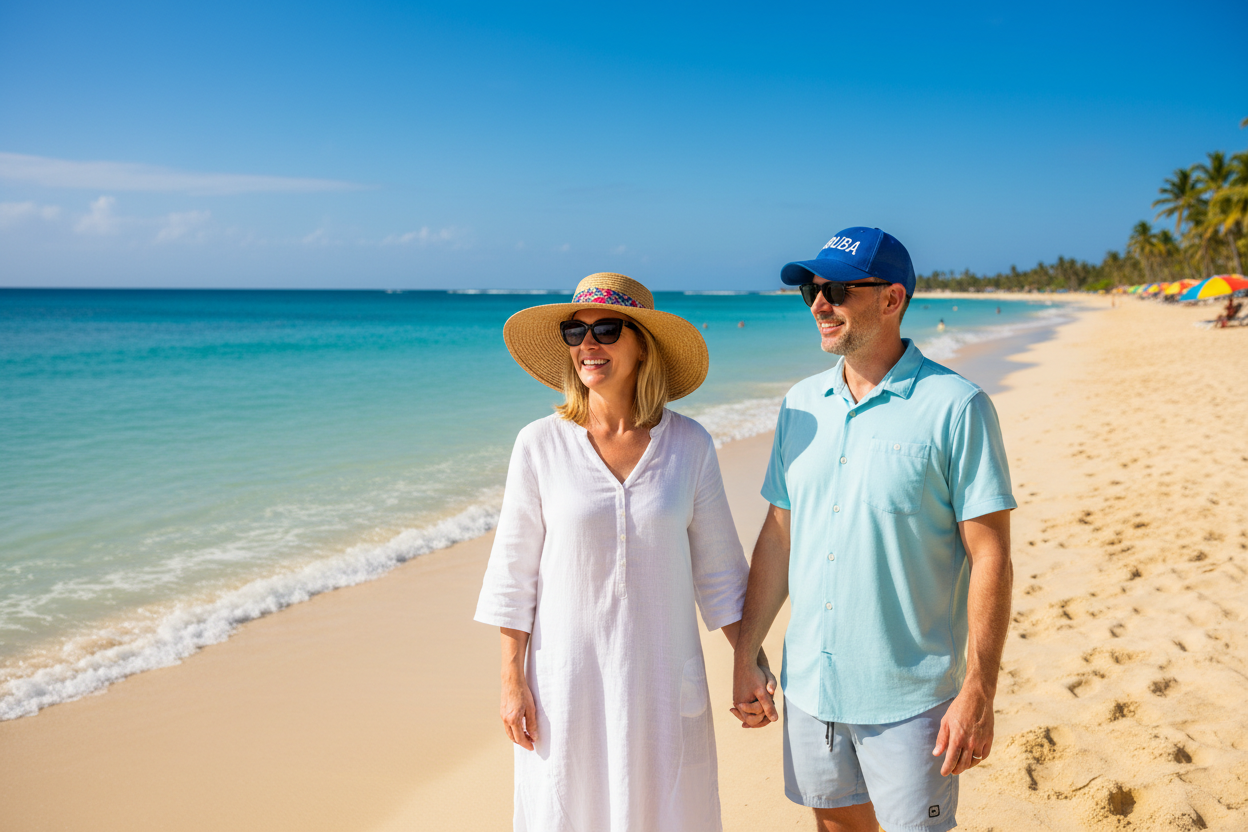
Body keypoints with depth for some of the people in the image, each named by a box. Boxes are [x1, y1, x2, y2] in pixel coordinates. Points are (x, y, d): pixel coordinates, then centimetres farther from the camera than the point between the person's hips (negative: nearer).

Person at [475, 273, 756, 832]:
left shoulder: (690, 444, -3)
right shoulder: (540, 444, -6)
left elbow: (717, 567, 4)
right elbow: (514, 573, -2)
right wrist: (512, 680, -3)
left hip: (662, 675, 1)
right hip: (566, 675, -1)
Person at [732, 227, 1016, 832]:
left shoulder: (955, 407, -11)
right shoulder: (801, 405, 5)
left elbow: (990, 557, -12)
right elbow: (778, 535, 9)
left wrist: (978, 693, -15)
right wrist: (746, 655, 8)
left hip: (909, 696, -5)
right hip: (809, 685, 5)